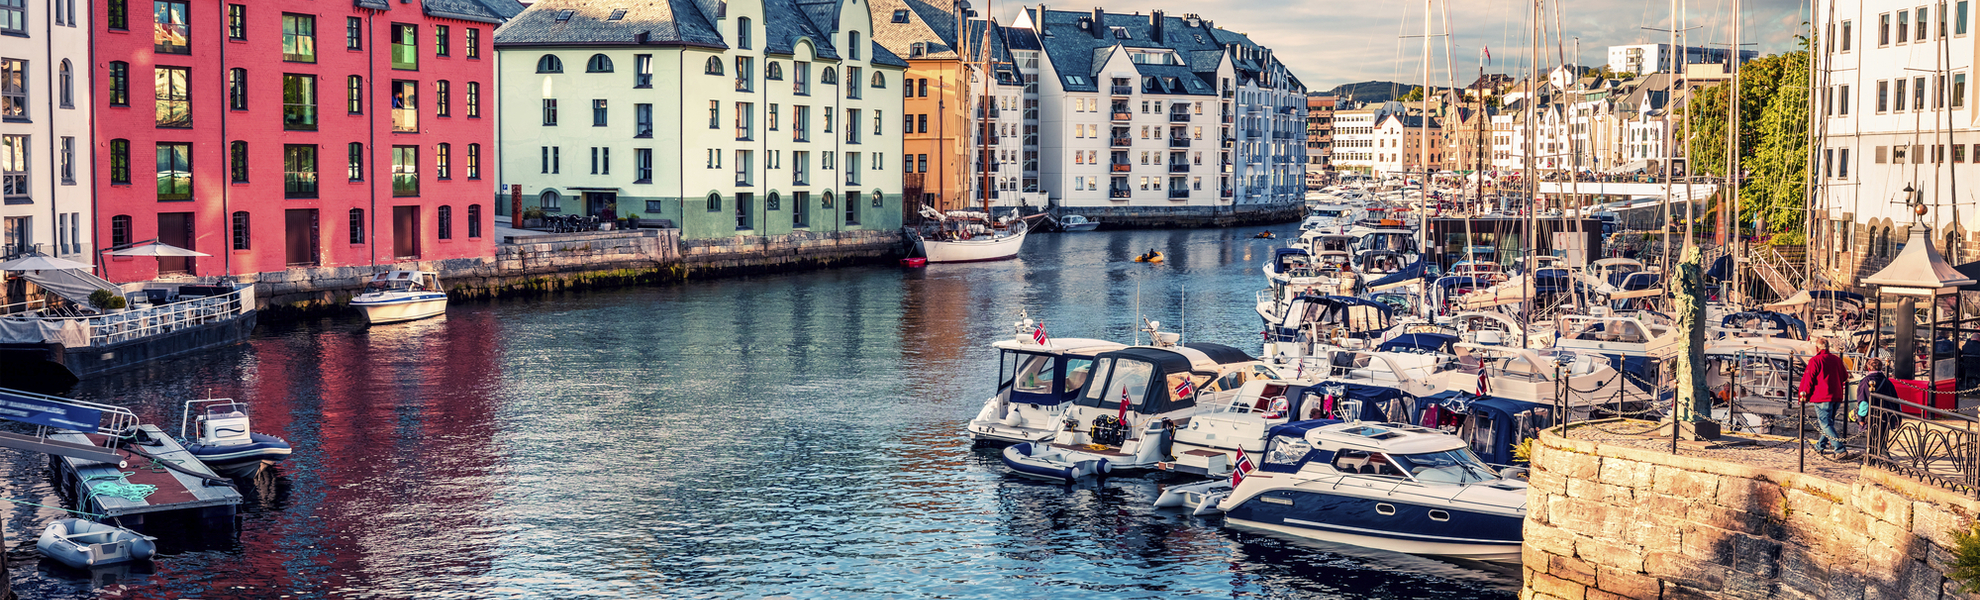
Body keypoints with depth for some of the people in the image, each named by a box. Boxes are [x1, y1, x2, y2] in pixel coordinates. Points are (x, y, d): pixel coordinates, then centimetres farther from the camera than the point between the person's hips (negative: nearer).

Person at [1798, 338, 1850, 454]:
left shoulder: (1814, 361, -8)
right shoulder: (1837, 359, 10)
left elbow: (1809, 379, -8)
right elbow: (1844, 377, 21)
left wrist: (1805, 395, 3)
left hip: (1822, 397, -7)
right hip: (1837, 396, 7)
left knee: (1826, 424, -6)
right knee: (1829, 422, 20)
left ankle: (1840, 448, -16)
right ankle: (1820, 446, 31)